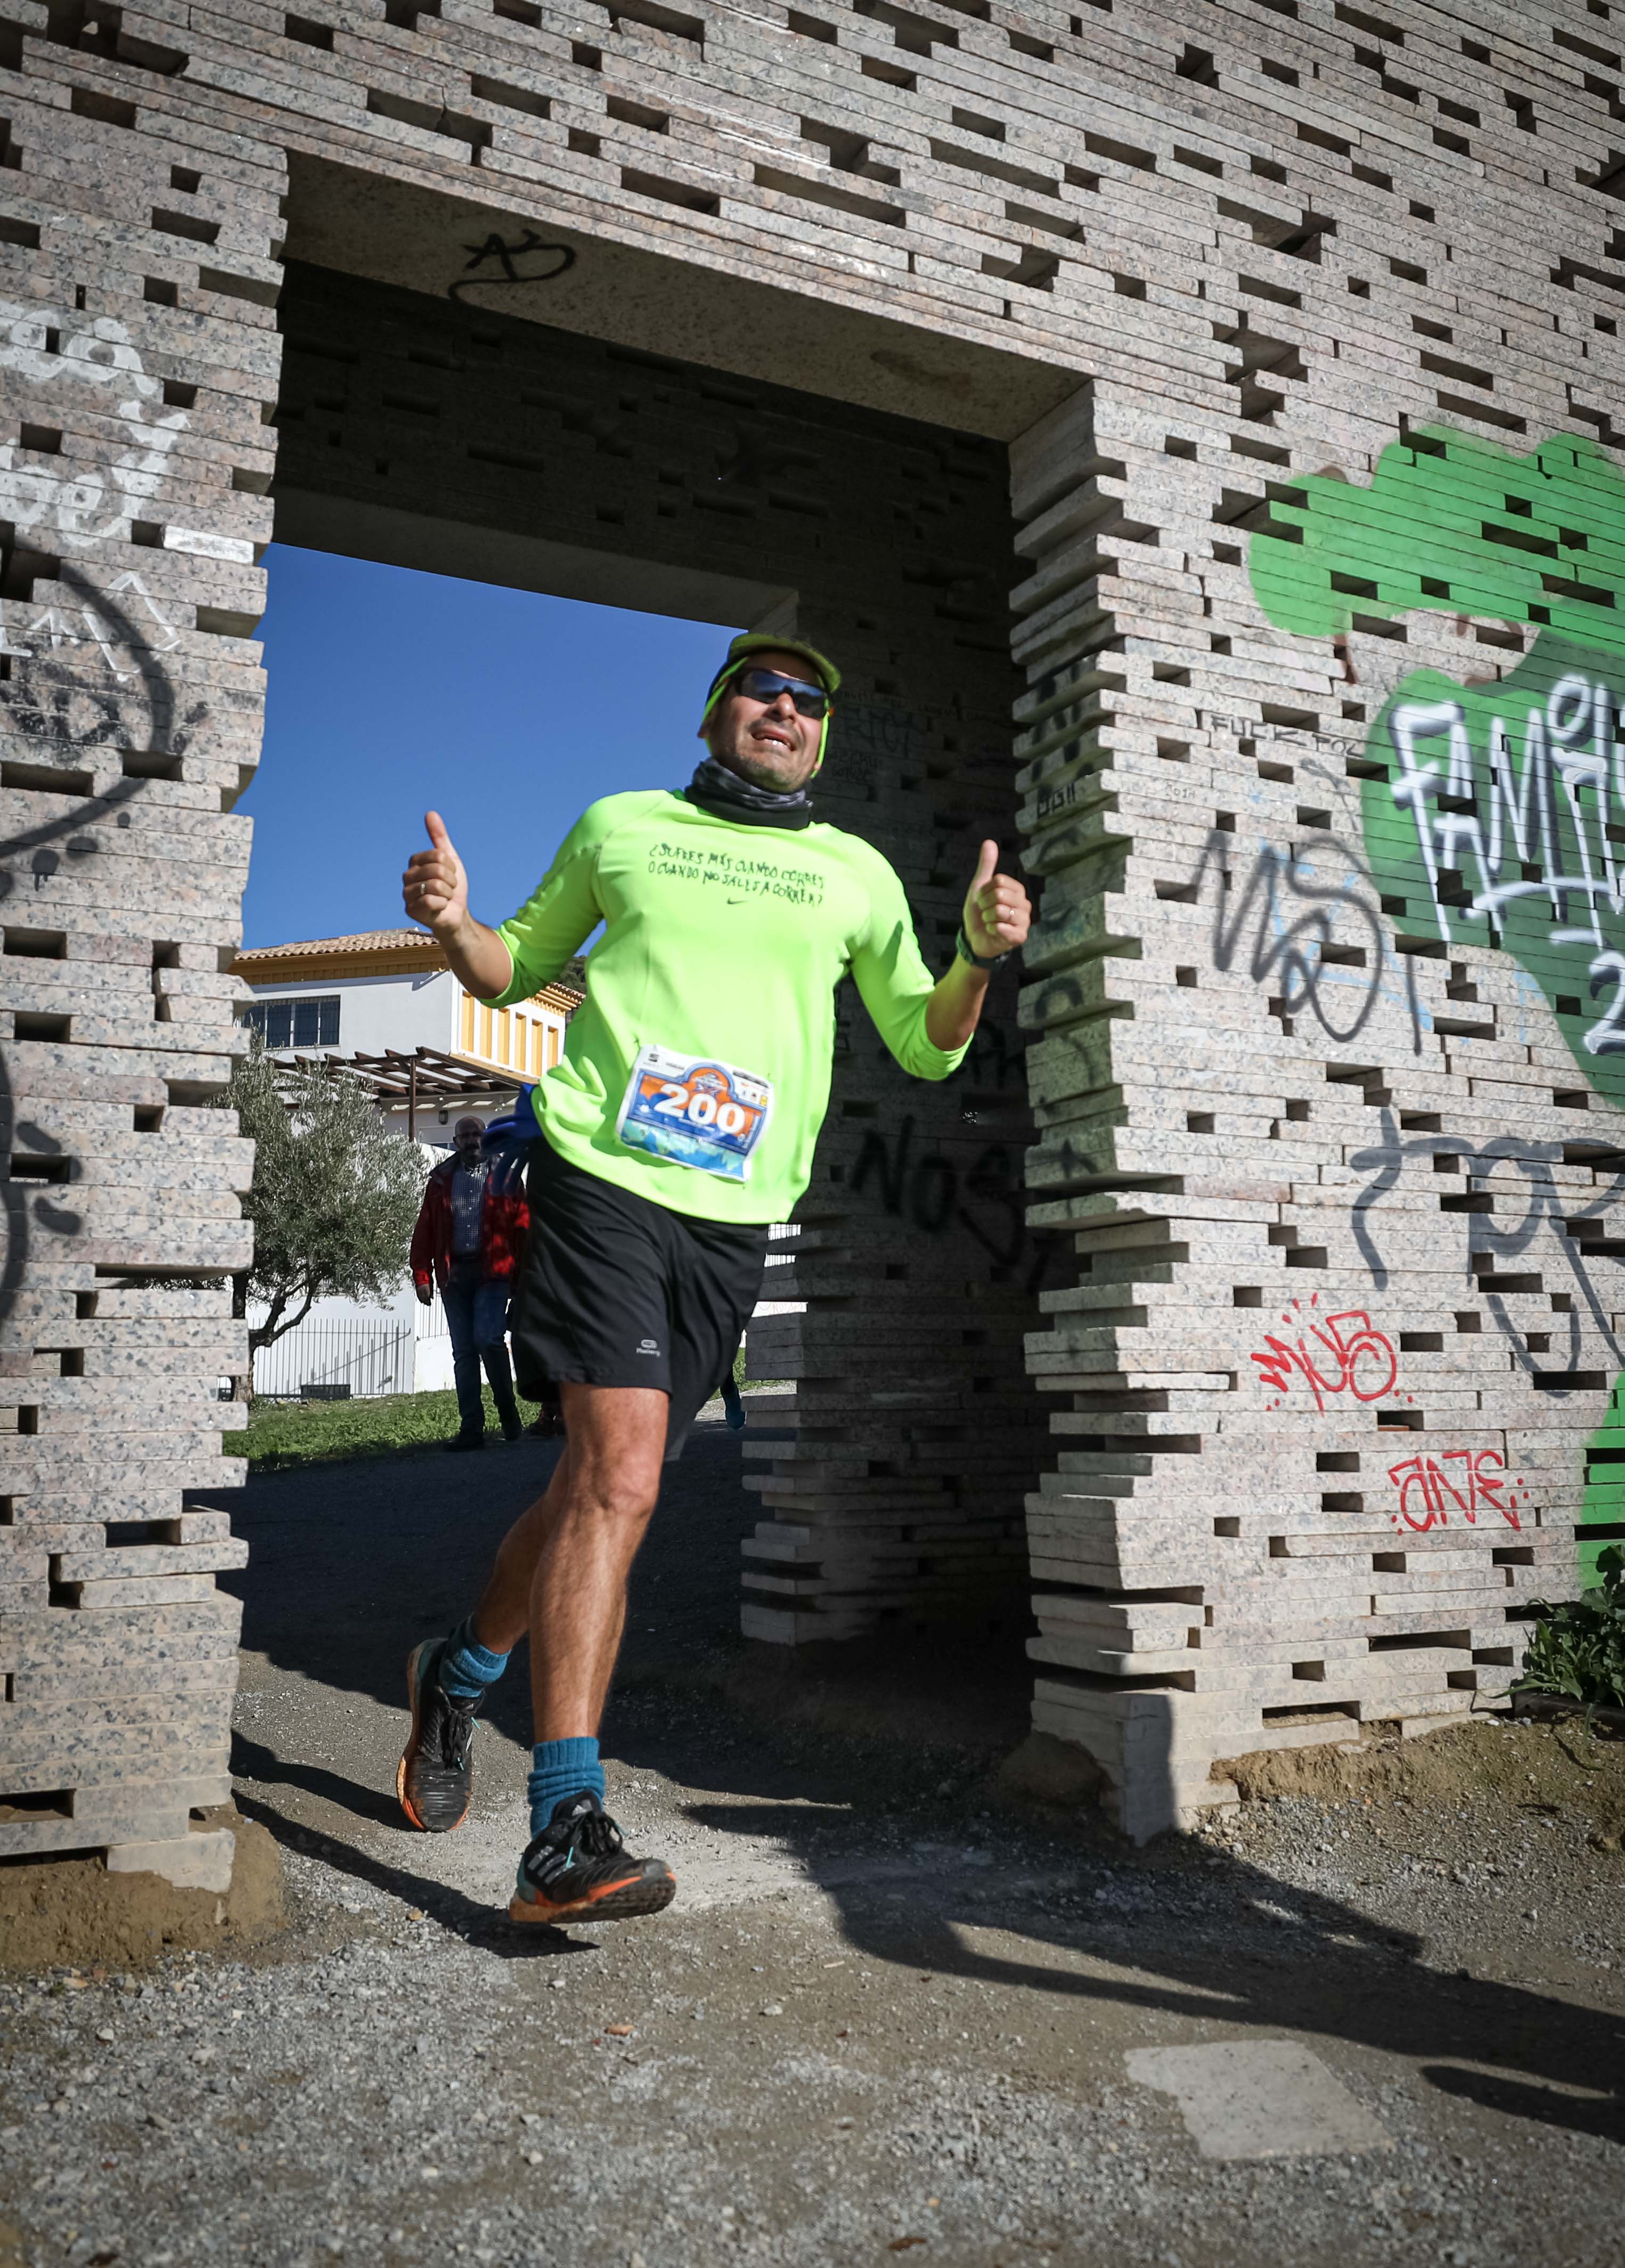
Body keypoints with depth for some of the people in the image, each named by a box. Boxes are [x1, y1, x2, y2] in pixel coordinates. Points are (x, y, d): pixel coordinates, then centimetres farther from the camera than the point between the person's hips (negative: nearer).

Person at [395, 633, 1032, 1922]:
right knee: (619, 1474, -18)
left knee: (600, 1486, 9)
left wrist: (982, 958, -1)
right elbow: (523, 968, 22)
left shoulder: (857, 875, 16)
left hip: (734, 1215, 3)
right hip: (604, 1174, -3)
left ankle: (462, 1674, 35)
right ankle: (566, 1830, -13)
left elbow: (927, 1049, 18)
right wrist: (454, 925, 0)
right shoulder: (620, 826, 13)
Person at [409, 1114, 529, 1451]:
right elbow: (424, 1231, 10)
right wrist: (422, 1277, 1)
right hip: (454, 1274, 4)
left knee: (487, 1338, -17)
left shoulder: (503, 1176, 5)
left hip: (493, 1272, -3)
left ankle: (508, 1411, 3)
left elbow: (523, 1226, 1)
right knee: (463, 1352, 4)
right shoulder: (442, 1180, 13)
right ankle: (471, 1429, 7)